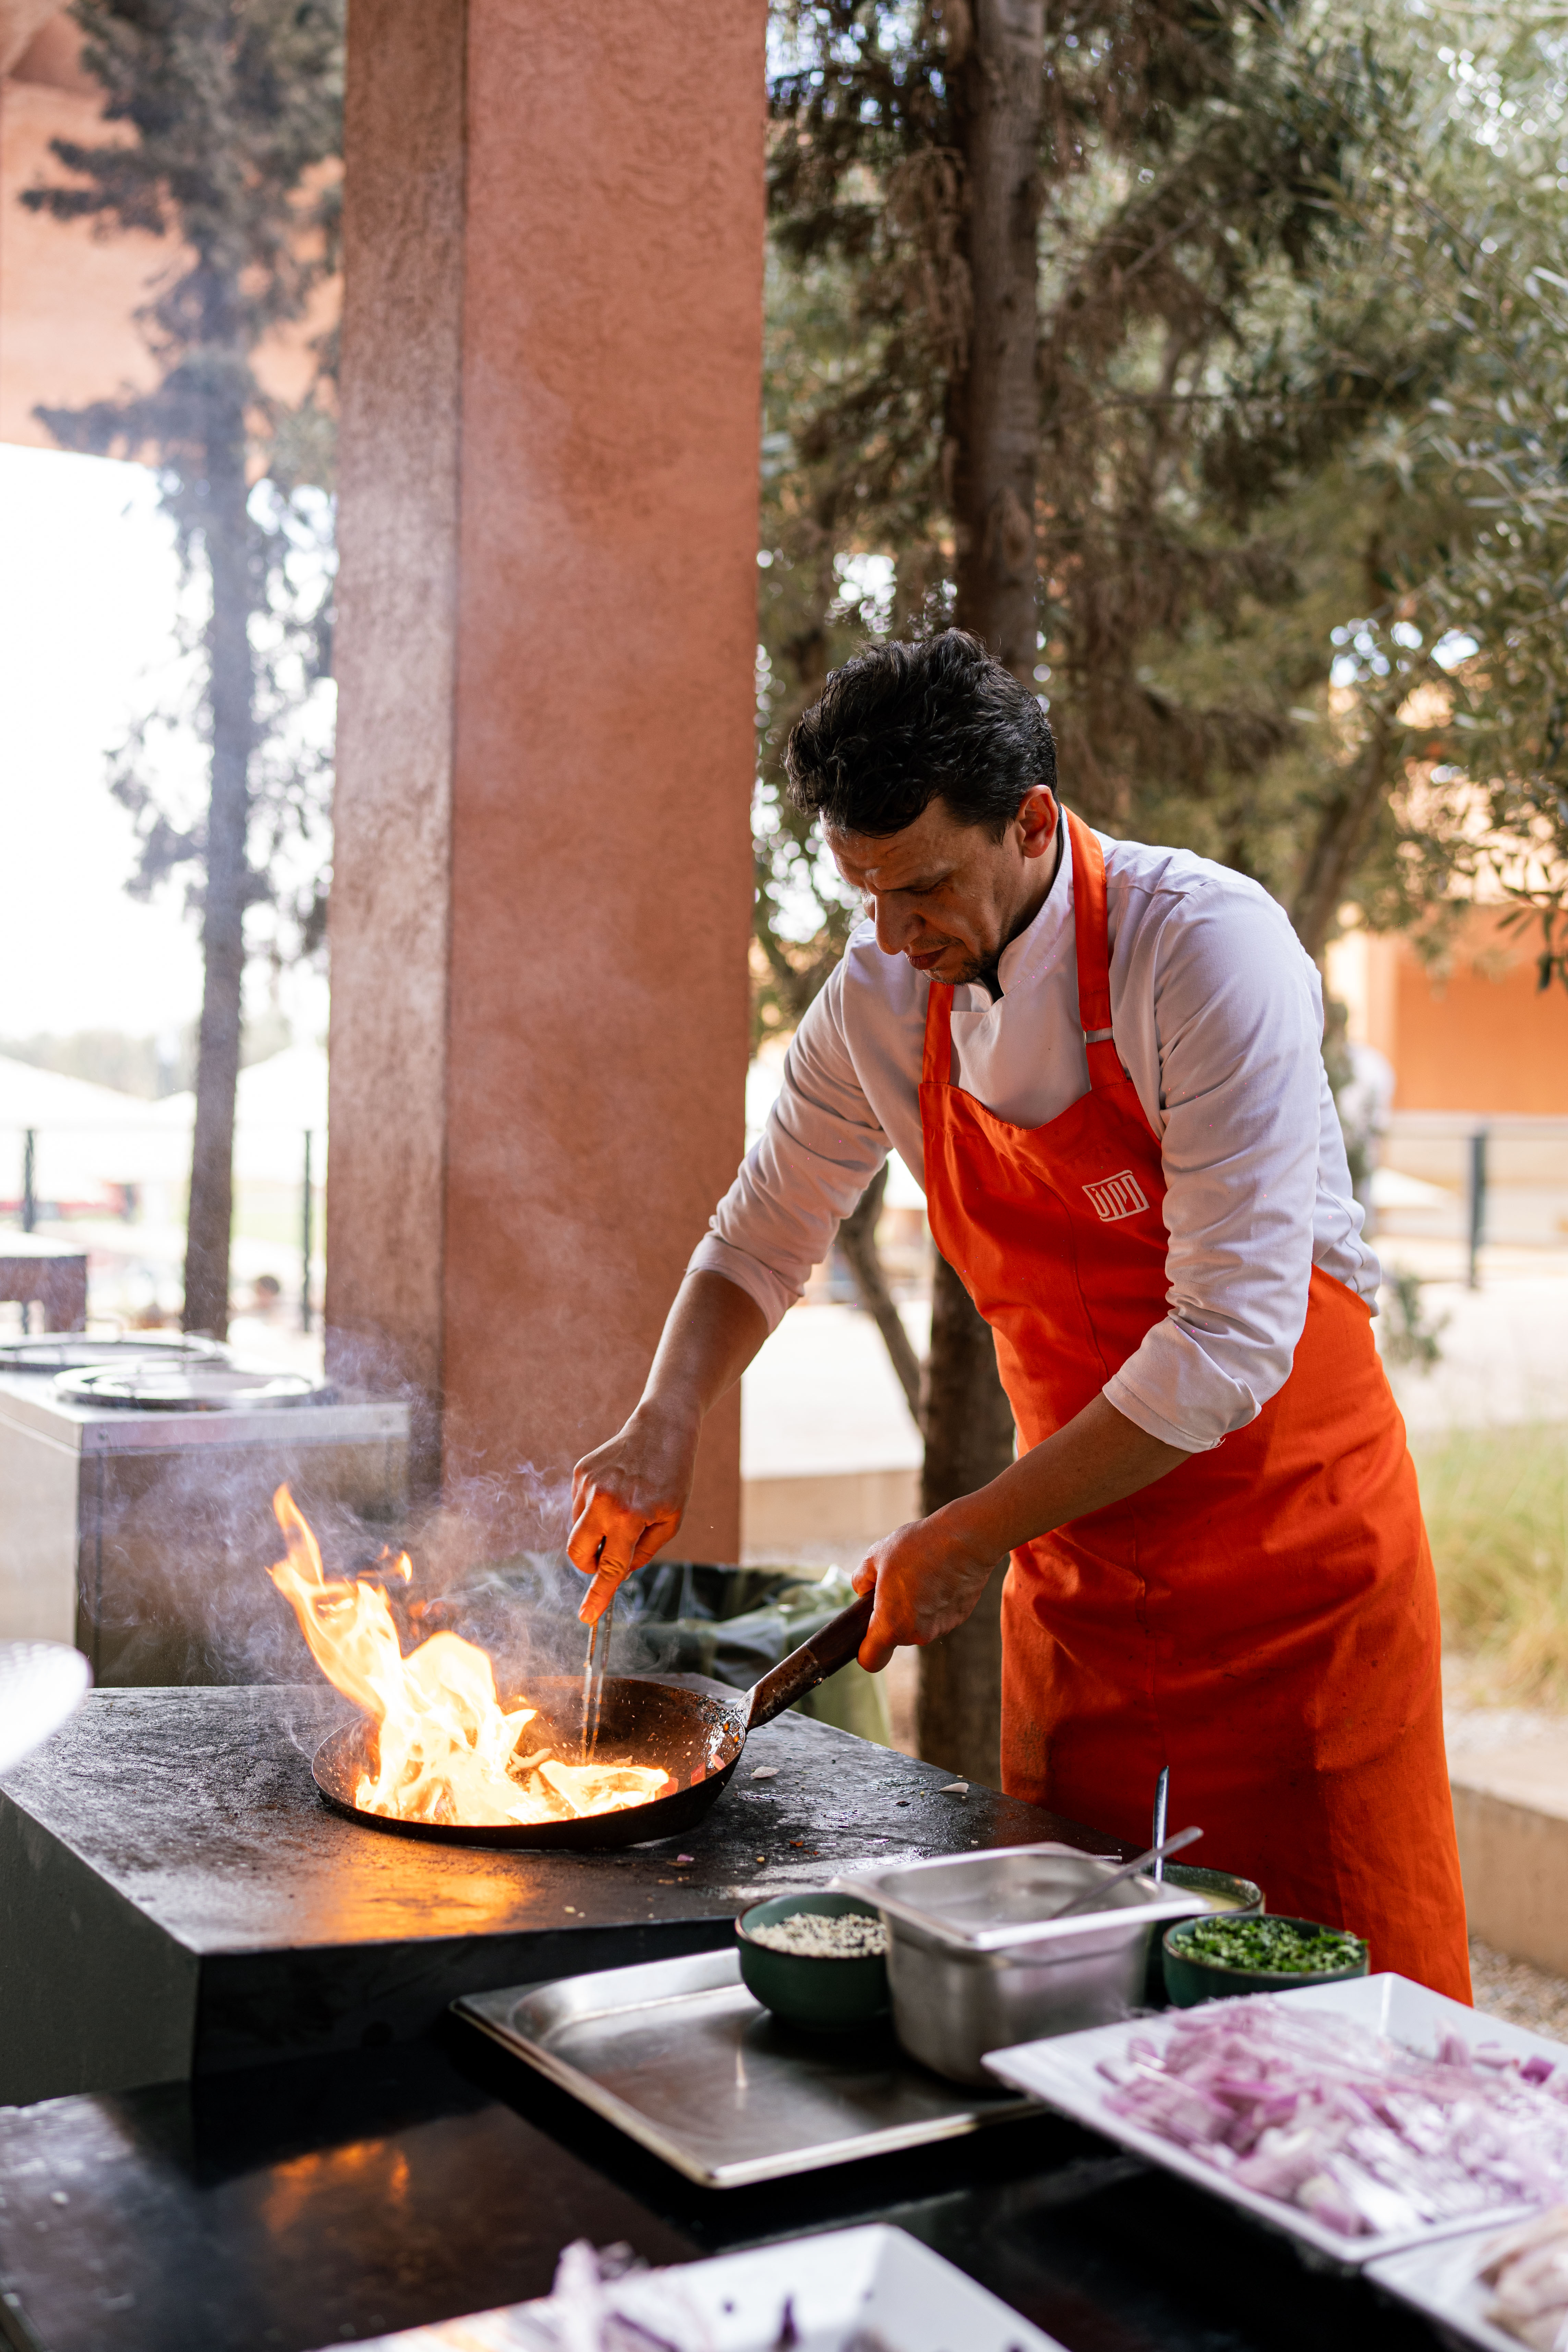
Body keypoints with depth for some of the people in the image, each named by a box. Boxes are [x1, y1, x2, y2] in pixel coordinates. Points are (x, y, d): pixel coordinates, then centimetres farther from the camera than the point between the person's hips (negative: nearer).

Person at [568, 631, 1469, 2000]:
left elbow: (1233, 1336, -25)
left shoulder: (1205, 948, -21)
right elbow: (762, 1239, 12)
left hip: (1295, 1543, -4)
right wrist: (665, 1430, -5)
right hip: (1079, 1556, 5)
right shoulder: (883, 999, -3)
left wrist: (970, 1540, -20)